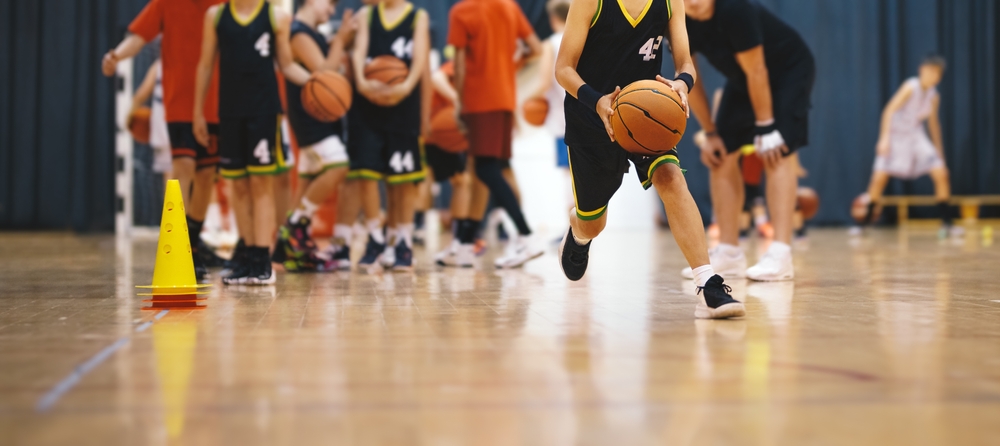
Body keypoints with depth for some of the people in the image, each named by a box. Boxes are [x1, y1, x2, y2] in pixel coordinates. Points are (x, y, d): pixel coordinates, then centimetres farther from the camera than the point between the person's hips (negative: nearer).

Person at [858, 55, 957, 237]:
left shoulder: (934, 96, 1)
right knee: (880, 176, -17)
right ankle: (865, 222, -5)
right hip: (896, 134, -5)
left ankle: (946, 223, 2)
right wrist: (884, 138, -36)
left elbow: (933, 122, 16)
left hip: (916, 136, 5)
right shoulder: (911, 87, -19)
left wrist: (939, 149, 20)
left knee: (941, 173, -7)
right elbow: (889, 110, -26)